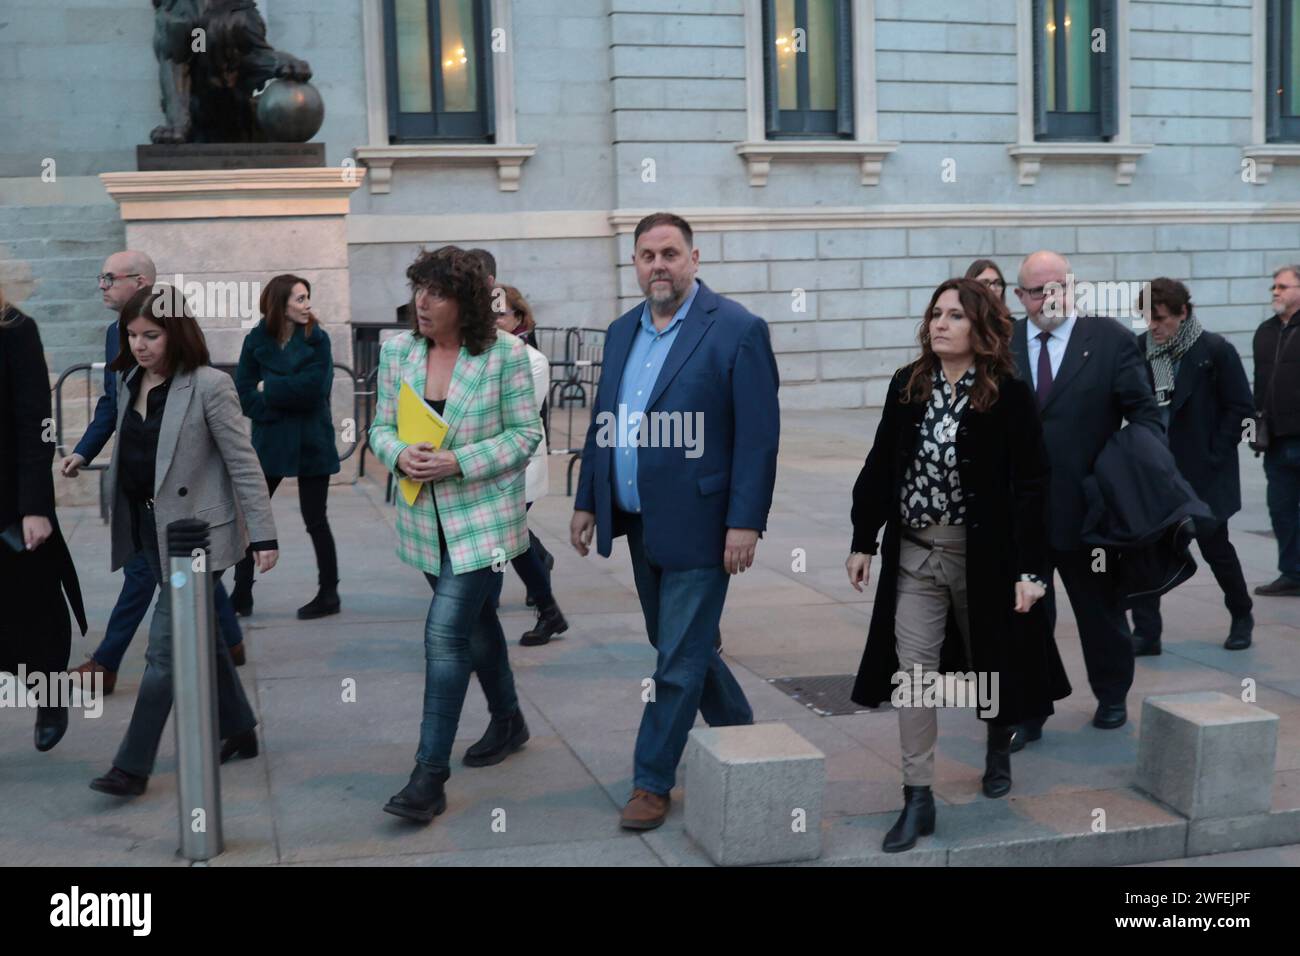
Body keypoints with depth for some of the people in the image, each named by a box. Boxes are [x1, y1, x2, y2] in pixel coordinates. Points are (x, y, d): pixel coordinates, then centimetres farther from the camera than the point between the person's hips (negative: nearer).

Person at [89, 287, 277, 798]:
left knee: (165, 649, -5)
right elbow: (127, 453, 14)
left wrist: (263, 534, -15)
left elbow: (243, 463, -13)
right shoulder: (129, 380, 7)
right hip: (150, 527, 7)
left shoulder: (209, 385, -14)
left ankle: (133, 766, 2)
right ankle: (239, 730, 32)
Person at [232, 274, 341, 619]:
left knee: (315, 519, 5)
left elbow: (312, 387, -17)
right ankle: (241, 594, 15)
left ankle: (329, 594, 16)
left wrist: (269, 389, -11)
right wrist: (288, 395, -17)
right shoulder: (257, 340, 0)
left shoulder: (317, 338, -5)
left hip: (311, 444, -2)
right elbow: (244, 393, -7)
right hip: (269, 441, 2)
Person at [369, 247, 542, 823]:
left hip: (482, 516, -5)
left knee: (446, 633, -12)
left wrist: (458, 462, -20)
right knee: (475, 620, 20)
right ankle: (508, 722, 42)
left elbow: (525, 434, -9)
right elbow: (381, 427, 7)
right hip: (424, 516, 5)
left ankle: (430, 776, -6)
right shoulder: (397, 351, 2)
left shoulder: (504, 354, -11)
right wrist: (400, 456, -15)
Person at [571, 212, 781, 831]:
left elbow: (758, 435, -13)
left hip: (697, 525, -7)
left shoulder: (736, 329, -11)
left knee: (679, 660, 0)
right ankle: (743, 736, 39)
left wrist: (745, 522, -17)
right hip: (639, 524, 7)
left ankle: (652, 782, 14)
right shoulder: (623, 331, 10)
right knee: (684, 646, 18)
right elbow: (603, 421, 16)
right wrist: (587, 500, 14)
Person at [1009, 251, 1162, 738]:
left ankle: (1112, 696, 38)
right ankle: (1025, 714, 18)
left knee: (1101, 611, 17)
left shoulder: (1111, 340, -3)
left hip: (1087, 509, -1)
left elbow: (1144, 413, -4)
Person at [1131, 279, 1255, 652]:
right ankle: (1146, 634, 3)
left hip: (1202, 471, -3)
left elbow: (1241, 409, -7)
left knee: (1215, 546, 10)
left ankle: (1241, 617, 34)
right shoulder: (1140, 348, 0)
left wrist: (1214, 456, -11)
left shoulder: (1215, 351, -10)